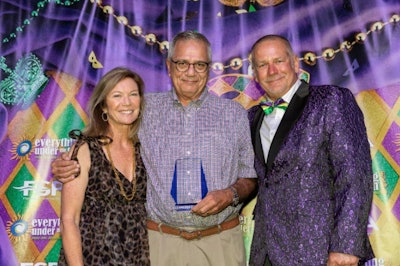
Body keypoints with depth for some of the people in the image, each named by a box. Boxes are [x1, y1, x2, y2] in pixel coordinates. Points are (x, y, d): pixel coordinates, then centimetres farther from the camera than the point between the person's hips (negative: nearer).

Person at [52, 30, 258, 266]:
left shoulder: (235, 113, 5)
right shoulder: (146, 108, 5)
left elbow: (251, 178, 7)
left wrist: (231, 194, -13)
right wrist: (67, 165, -5)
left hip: (222, 242, 0)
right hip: (161, 241, 0)